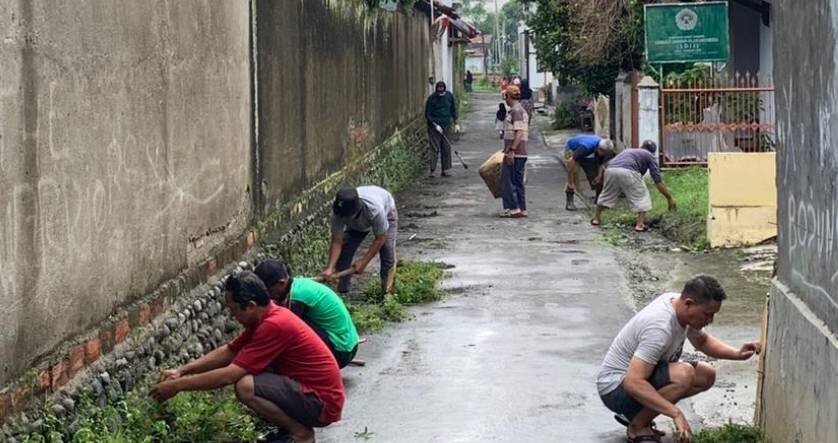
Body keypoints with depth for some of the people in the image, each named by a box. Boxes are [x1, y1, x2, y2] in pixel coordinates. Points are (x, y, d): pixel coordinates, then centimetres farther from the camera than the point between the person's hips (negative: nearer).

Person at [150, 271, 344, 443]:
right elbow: (228, 352, 15)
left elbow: (229, 375, -24)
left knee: (245, 387, -25)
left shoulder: (274, 325, -25)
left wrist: (178, 386, -16)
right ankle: (290, 425, 13)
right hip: (306, 388, 10)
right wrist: (182, 371, 6)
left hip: (322, 402, -10)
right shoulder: (267, 316, 4)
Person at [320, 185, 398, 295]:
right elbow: (336, 241, -29)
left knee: (387, 253, -16)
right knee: (343, 253, -8)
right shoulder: (338, 212, -38)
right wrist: (330, 268, -41)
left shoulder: (375, 209, -47)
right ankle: (342, 291, 8)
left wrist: (364, 262, -30)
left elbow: (380, 238, -32)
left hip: (386, 213, -3)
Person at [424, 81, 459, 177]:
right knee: (435, 148, -9)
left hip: (446, 125, 4)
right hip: (434, 126, -4)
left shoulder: (449, 96, 2)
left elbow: (453, 110, 13)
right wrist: (435, 125, -13)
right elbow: (428, 114, -6)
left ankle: (445, 170, 11)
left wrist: (456, 123, 8)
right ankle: (432, 171, -9)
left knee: (446, 148, 5)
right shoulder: (431, 98, -9)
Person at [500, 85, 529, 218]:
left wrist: (511, 151, -24)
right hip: (521, 153, 10)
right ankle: (522, 209, 12)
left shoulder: (515, 111, -13)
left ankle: (513, 208, -9)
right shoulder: (522, 111, 18)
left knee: (507, 181, -7)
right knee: (518, 182, 11)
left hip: (514, 153, -10)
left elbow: (519, 133, -21)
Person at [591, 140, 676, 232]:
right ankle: (640, 224, 6)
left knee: (607, 194, 27)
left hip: (611, 169, 5)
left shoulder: (629, 151, 39)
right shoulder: (649, 156, 23)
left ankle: (596, 218, 38)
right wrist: (669, 198, 20)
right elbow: (658, 180, 16)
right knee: (642, 197, 13)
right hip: (628, 171, -5)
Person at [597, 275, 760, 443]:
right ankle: (637, 427, -10)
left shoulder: (677, 301, -3)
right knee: (684, 375, -31)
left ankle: (633, 413, 11)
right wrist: (676, 413, -40)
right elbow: (633, 383, -37)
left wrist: (737, 354, 1)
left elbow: (703, 341, 18)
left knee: (707, 376, 8)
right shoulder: (660, 328, -32)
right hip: (616, 388, -10)